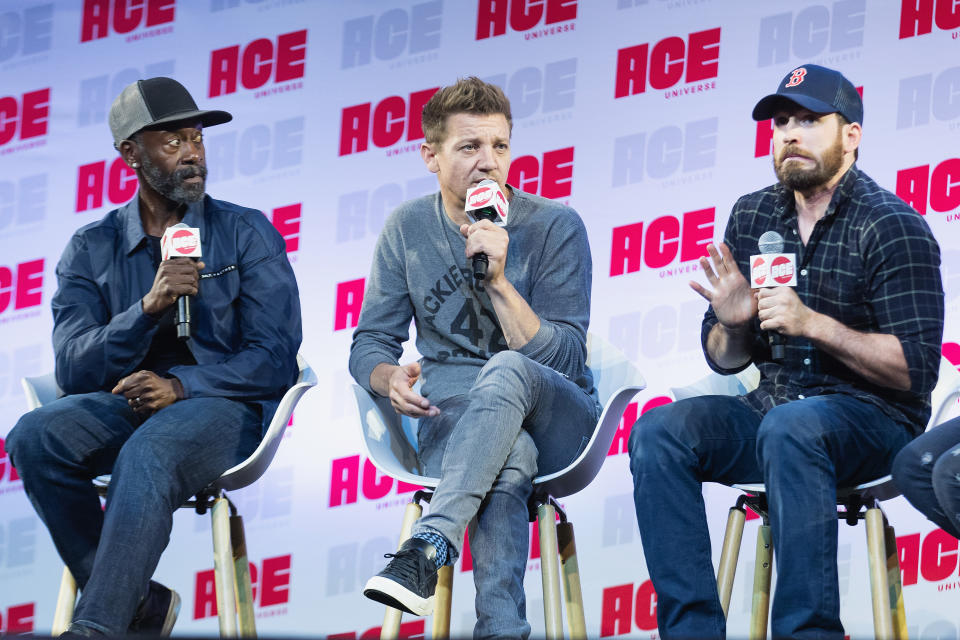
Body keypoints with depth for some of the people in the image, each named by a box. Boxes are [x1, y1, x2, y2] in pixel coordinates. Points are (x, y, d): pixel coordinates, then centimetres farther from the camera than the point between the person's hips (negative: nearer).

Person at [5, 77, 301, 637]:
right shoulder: (91, 250, 9)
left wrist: (181, 385, -19)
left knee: (147, 453, -38)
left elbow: (276, 360, -4)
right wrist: (149, 306, -21)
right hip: (124, 403, 3)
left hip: (224, 408, -3)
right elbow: (74, 370, -4)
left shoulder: (247, 233, 4)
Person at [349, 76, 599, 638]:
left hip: (556, 423, -1)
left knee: (507, 372, -38)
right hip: (453, 422, 1)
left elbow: (564, 361, -9)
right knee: (508, 455, -38)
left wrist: (498, 279, -21)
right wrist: (390, 378, -15)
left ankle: (428, 548, -51)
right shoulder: (409, 229, 7)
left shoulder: (555, 227, -3)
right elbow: (371, 343, 10)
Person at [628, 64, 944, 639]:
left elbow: (916, 371, -14)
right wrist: (733, 325, -8)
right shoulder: (752, 217, 11)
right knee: (659, 432, -19)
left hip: (873, 420, -6)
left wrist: (812, 324, -23)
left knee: (789, 429, -38)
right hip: (770, 410, 6)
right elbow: (724, 359, 16)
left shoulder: (893, 228, -7)